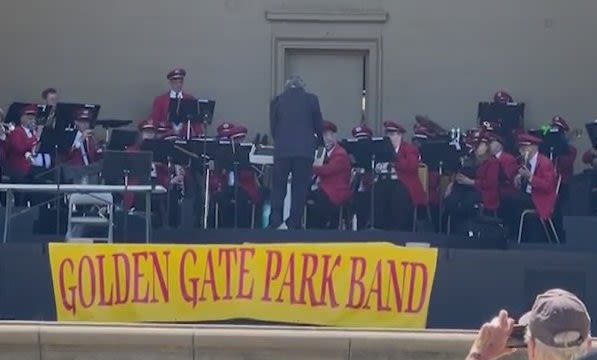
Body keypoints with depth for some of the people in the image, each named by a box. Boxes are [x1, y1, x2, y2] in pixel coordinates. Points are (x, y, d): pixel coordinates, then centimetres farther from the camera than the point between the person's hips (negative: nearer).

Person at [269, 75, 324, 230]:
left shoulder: (277, 101, 6)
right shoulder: (311, 99, 3)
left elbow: (273, 127, 10)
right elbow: (319, 125, 9)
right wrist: (319, 142, 27)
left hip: (282, 150, 1)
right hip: (305, 150, -1)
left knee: (278, 186, 8)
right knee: (300, 188, 5)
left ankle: (276, 221, -7)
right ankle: (293, 224, 4)